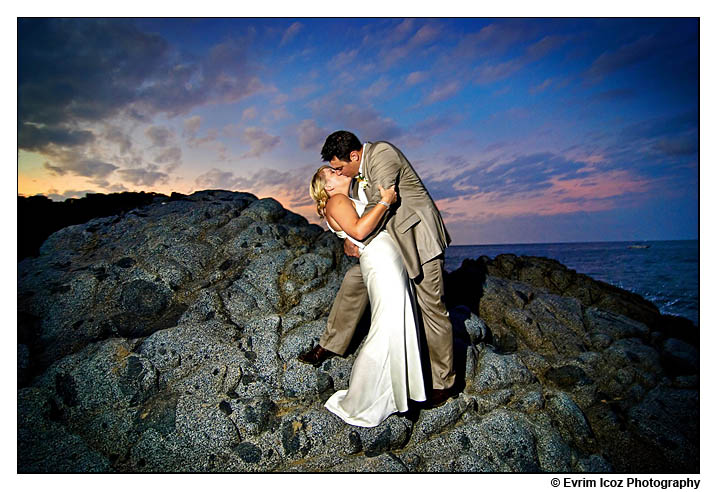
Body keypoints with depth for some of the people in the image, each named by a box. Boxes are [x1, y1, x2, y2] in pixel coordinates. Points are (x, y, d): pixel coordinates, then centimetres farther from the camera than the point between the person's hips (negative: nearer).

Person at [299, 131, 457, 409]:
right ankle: (330, 346, 21)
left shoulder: (382, 153, -16)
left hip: (418, 235, -9)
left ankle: (444, 383, 12)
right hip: (392, 241, 9)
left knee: (432, 308, -2)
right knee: (354, 278, 7)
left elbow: (380, 204, -23)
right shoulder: (358, 172, 11)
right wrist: (349, 237, 1)